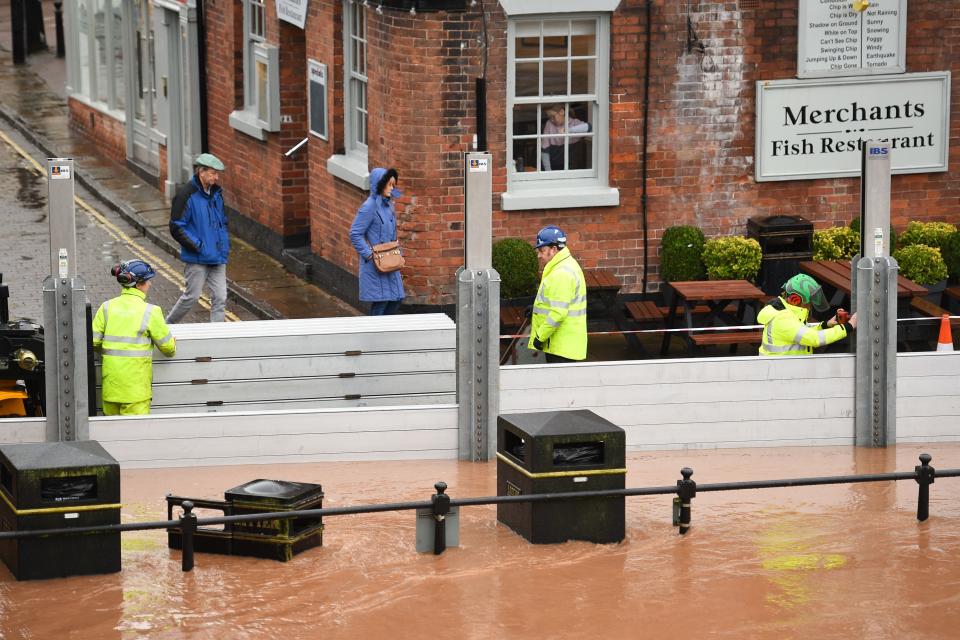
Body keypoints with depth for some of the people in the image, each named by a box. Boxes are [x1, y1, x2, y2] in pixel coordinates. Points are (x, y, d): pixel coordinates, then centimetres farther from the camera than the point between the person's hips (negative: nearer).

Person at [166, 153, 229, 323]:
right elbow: (176, 228, -14)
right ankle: (168, 325, 26)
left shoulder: (216, 193, 8)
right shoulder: (186, 194, -14)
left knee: (220, 298, 2)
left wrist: (225, 244, 9)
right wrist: (198, 246, -17)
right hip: (197, 258, -6)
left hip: (218, 257, 6)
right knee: (192, 296, 4)